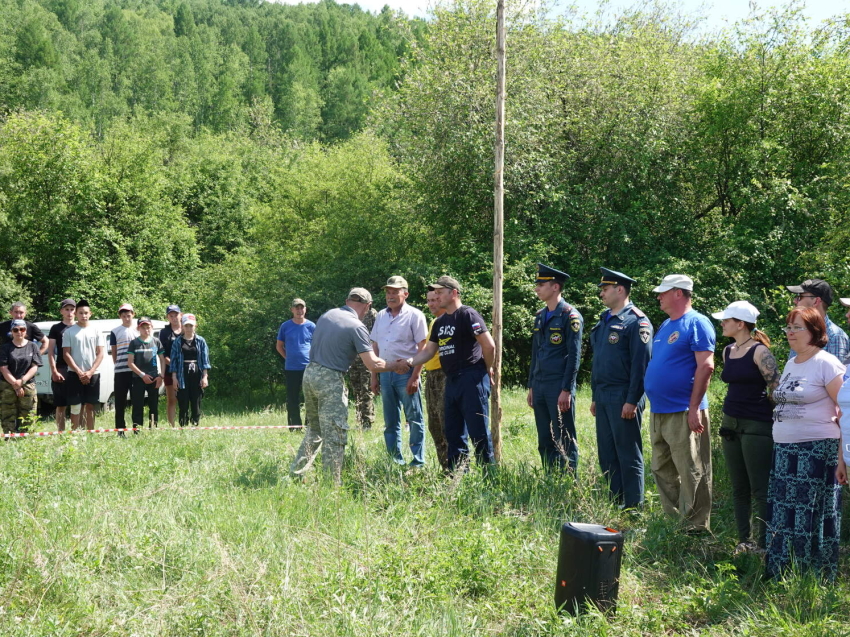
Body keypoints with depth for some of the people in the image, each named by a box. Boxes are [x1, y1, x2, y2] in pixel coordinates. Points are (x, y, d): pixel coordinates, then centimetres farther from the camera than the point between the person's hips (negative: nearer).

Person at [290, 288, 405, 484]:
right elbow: (373, 364, -16)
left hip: (310, 373, 7)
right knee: (334, 436, -1)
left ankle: (296, 472, 23)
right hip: (331, 380, -7)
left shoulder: (326, 315, 8)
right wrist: (396, 366, -1)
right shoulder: (357, 327, -13)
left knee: (314, 429, 21)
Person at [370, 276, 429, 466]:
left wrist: (415, 377, -16)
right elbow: (375, 348, 16)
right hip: (385, 373, 6)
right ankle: (396, 461, 17)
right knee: (390, 422, 10)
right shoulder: (381, 316, 13)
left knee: (414, 419, -2)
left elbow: (422, 349, -9)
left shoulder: (414, 315, -4)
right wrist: (374, 377, 11)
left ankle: (418, 462, 3)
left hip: (406, 372, -6)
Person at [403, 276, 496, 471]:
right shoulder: (440, 322, 17)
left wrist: (487, 369, -4)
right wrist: (411, 362, 0)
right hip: (452, 381, 9)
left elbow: (489, 345, -16)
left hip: (472, 380, -9)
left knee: (478, 432, -7)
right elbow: (429, 351, 17)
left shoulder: (467, 315, -10)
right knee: (453, 433, 12)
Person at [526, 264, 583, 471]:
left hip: (559, 387, -8)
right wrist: (531, 387, 16)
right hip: (540, 386, 8)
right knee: (545, 442, 11)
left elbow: (574, 356, -12)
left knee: (565, 442, -2)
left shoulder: (570, 316, -8)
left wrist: (566, 390, -16)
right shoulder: (540, 316, 15)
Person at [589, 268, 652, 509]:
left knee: (628, 454, -2)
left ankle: (633, 506, 6)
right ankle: (616, 503, 20)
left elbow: (641, 364, -16)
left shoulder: (636, 321, -11)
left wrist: (632, 401, -19)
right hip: (603, 398, 9)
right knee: (606, 454, 12)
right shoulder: (604, 320, 16)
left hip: (624, 399, -9)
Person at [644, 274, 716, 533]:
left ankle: (696, 528, 3)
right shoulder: (665, 326, 18)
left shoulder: (696, 323, -9)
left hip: (683, 412, -9)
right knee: (662, 471, 14)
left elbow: (705, 366, -16)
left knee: (691, 473, -3)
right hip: (658, 412, 9)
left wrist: (695, 409, -20)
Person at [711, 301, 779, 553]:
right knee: (739, 488, 11)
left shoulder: (759, 352, -13)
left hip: (756, 426, -8)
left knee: (760, 489, -3)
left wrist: (779, 422, -5)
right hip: (730, 423, 8)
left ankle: (764, 543, 2)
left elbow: (777, 389, -13)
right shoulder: (728, 351, 10)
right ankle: (744, 540, 18)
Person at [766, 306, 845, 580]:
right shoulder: (791, 364, 15)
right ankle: (781, 575, 17)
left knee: (810, 515, -3)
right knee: (783, 514, 8)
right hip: (784, 450, 7)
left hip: (817, 451, -7)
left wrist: (842, 456, -18)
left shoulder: (826, 363, -9)